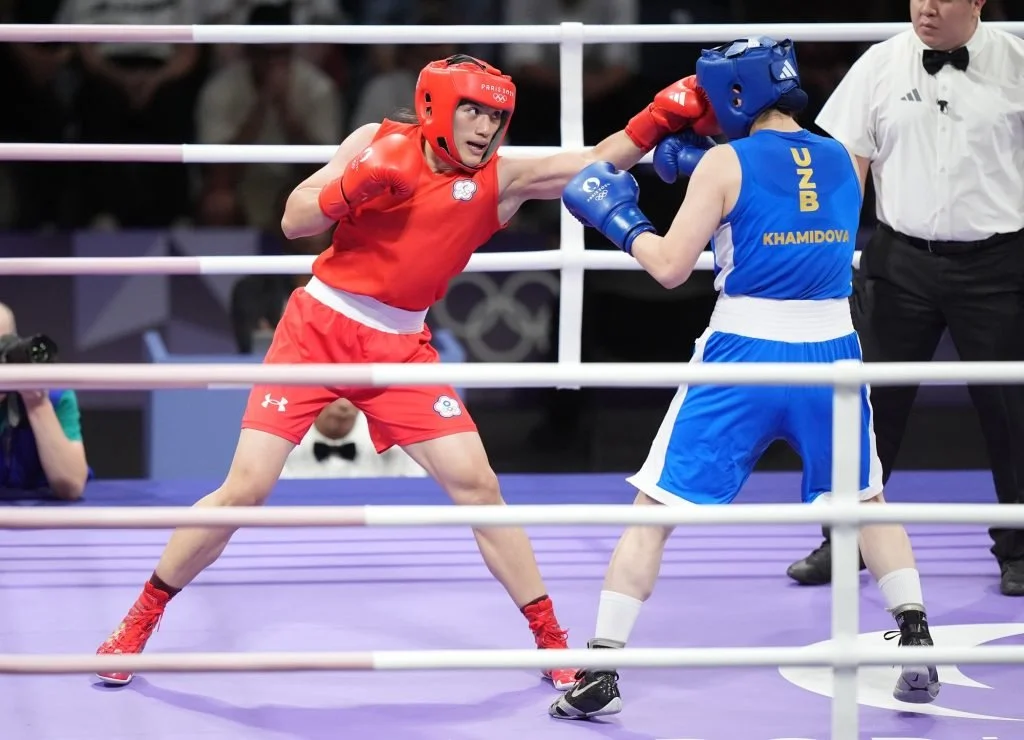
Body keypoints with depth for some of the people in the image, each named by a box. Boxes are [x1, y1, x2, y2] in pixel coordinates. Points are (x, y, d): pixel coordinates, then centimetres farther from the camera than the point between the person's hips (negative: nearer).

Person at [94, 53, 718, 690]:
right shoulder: (380, 143, -8)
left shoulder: (502, 179, -5)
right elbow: (294, 222, -9)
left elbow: (596, 162, -15)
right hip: (317, 331, -2)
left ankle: (551, 641, 7)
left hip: (401, 349, 2)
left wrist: (663, 116, -30)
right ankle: (140, 622, 9)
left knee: (477, 485, -5)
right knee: (245, 488, -6)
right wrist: (356, 186, -26)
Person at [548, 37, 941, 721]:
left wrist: (619, 218, 8)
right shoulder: (844, 163, 8)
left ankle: (602, 673, 0)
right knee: (865, 501, 26)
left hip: (743, 360, -4)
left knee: (653, 510, 5)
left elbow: (671, 266, -8)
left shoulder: (726, 163, -6)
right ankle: (917, 647, 18)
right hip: (831, 354, 4)